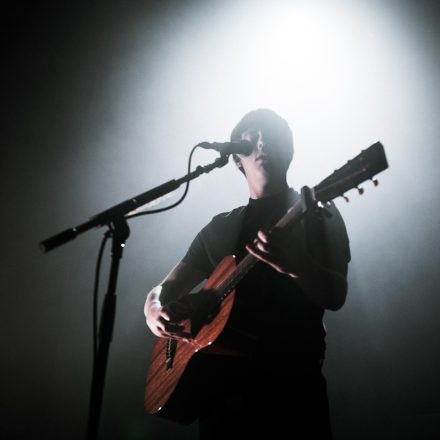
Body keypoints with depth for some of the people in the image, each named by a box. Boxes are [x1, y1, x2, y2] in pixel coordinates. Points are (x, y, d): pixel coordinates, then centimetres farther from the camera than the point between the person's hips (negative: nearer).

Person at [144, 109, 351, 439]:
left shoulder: (318, 213, 7)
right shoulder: (222, 227, 16)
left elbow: (335, 296, -5)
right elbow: (167, 289, 17)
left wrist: (295, 264, -25)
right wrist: (154, 309, -7)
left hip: (292, 372, -2)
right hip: (222, 369, 3)